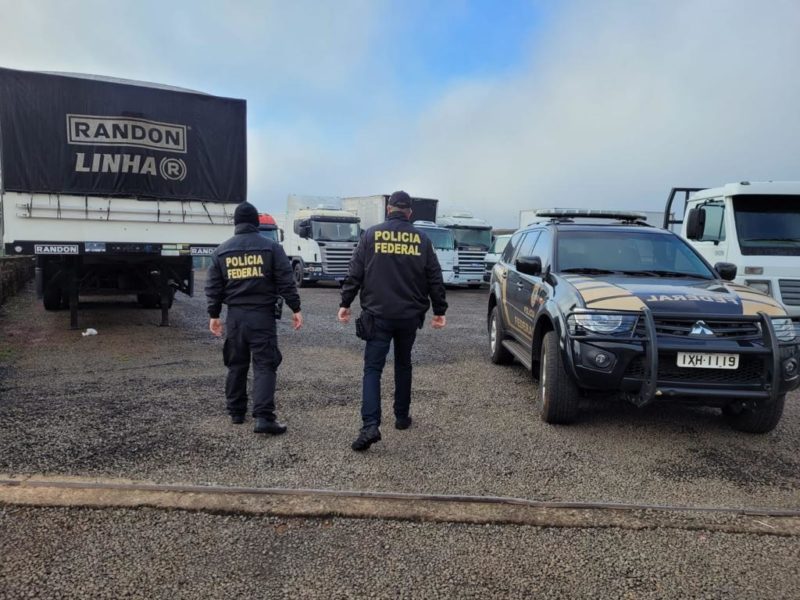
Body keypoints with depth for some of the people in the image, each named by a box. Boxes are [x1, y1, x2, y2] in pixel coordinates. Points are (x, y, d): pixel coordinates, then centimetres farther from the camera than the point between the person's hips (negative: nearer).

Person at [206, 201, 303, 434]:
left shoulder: (222, 250, 8)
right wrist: (295, 309, -1)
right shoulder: (271, 247, -2)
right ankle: (263, 416, -12)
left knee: (236, 365, 16)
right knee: (264, 365, -3)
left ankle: (236, 412, 26)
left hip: (235, 315, 4)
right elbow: (286, 282, -6)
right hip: (262, 314, -3)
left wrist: (213, 315, 15)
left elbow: (213, 287, 9)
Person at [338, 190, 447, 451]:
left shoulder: (371, 235, -1)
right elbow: (435, 278, 5)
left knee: (372, 368, -1)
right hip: (409, 315, 2)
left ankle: (370, 425, -15)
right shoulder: (421, 238, 3)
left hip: (378, 314, -2)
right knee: (403, 365, 20)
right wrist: (439, 310, 12)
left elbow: (355, 273, -3)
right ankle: (402, 417, 28)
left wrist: (345, 303, 4)